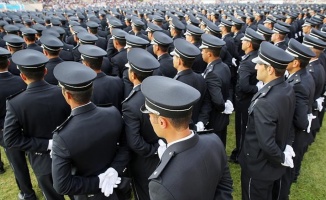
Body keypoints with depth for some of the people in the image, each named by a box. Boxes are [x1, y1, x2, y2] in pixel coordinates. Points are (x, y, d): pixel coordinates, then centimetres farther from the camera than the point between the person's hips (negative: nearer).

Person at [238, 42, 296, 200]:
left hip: (259, 166, -8)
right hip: (274, 163, 8)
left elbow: (267, 144, -35)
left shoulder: (264, 103, -36)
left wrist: (281, 158, -17)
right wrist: (284, 148, 9)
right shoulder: (288, 89, -8)